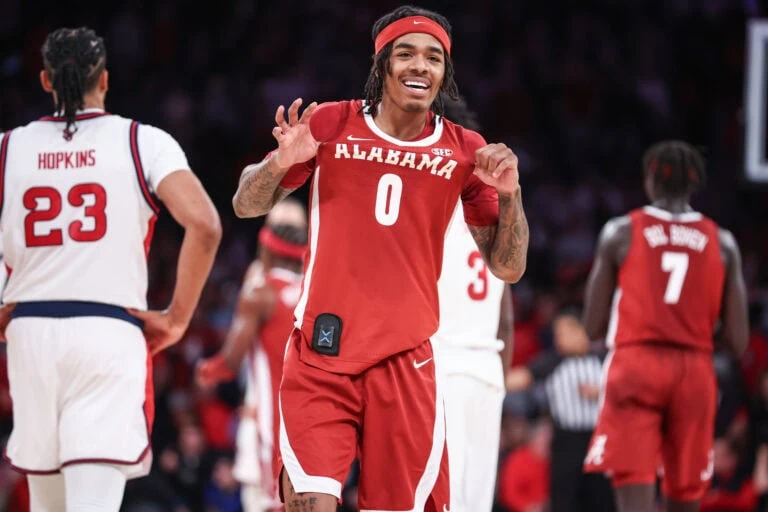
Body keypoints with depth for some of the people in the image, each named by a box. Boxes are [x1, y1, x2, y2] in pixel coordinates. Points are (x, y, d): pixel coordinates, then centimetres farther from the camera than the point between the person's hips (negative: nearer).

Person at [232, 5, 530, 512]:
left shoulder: (466, 152, 4)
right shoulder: (331, 124, 2)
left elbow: (508, 268, 7)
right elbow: (246, 206, 10)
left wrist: (509, 193, -10)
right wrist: (280, 163, -11)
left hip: (405, 361, 1)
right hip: (320, 354, -1)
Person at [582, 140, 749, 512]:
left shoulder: (620, 233, 1)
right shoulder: (722, 243, 6)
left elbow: (593, 327, 1)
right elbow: (737, 341, 3)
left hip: (636, 363, -3)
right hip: (695, 373, 3)